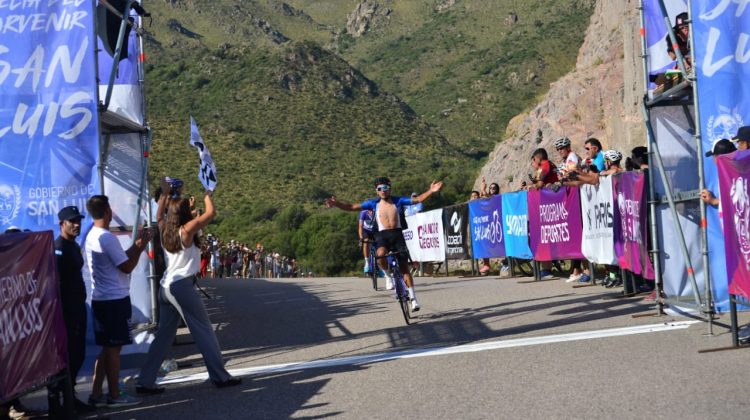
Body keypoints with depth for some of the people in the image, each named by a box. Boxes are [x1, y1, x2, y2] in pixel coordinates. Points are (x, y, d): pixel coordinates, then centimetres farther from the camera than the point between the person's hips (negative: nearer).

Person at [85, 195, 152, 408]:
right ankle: (114, 395, 6)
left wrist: (136, 245, 16)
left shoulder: (92, 236, 12)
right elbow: (127, 267, -15)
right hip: (115, 300, -9)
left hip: (101, 300, 9)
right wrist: (141, 247, -4)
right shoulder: (107, 237, -18)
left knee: (107, 348, 14)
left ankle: (96, 394, 17)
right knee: (114, 348, -1)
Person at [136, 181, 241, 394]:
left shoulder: (166, 230, 9)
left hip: (166, 286, 8)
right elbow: (211, 213, -9)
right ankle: (220, 376, 6)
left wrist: (165, 194, 33)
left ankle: (145, 382, 11)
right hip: (182, 286, -7)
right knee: (204, 331, 1)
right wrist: (207, 196, 8)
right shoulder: (187, 230, -10)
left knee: (164, 335, 12)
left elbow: (159, 216, 31)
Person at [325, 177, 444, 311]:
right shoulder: (373, 203, 6)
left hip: (397, 234, 0)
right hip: (382, 235, 0)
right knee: (381, 254, -34)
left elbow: (417, 199, 3)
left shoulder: (398, 201, 6)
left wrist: (431, 191, -12)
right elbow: (352, 207, 3)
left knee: (404, 266, -1)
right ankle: (388, 276, -3)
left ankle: (413, 298, 8)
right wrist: (336, 204, -10)